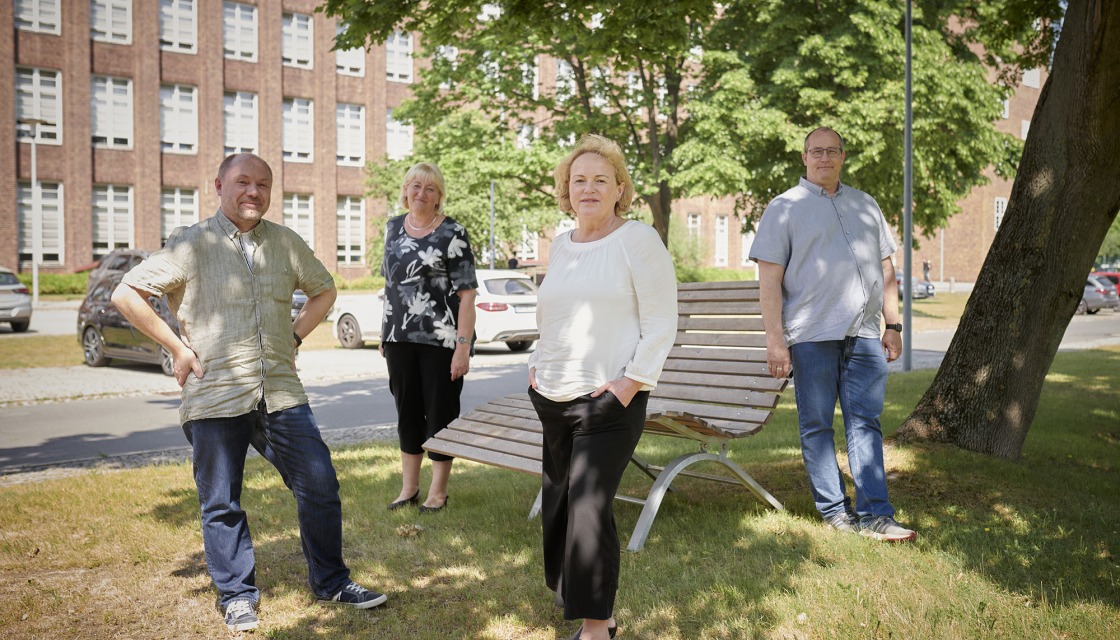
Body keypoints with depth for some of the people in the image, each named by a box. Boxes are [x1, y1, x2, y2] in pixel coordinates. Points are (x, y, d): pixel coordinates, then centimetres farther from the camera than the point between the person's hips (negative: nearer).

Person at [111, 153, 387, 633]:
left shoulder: (286, 243, 8)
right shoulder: (191, 244, -3)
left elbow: (324, 290, 23)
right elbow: (126, 294, -2)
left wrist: (295, 336, 9)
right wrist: (178, 349, -5)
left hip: (281, 393, 3)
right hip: (214, 397, -3)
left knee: (320, 485, 4)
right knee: (221, 504, 6)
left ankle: (331, 582, 22)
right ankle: (237, 595, 25)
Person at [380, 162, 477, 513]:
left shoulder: (452, 233, -8)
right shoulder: (393, 227, 9)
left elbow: (467, 294, -11)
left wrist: (463, 346, -17)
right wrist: (385, 332, 15)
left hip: (441, 339, -5)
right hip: (400, 338, 5)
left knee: (440, 412, 5)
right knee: (407, 410, 13)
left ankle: (438, 491, 20)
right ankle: (409, 487, 27)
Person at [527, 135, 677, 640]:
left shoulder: (638, 239, -6)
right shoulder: (561, 245, 14)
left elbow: (661, 323, -9)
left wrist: (631, 382, -16)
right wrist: (537, 367, 13)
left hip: (609, 400, -7)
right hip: (553, 399, 7)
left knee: (589, 504, -10)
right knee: (558, 501, 12)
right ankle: (582, 596, 28)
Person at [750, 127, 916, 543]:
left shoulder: (865, 205, 19)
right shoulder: (785, 207, 4)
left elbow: (885, 267, 21)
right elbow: (770, 277, -3)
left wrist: (893, 325, 13)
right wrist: (775, 339, -11)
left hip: (864, 334, 4)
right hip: (812, 335, -3)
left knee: (866, 423, 2)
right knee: (817, 426, 3)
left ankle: (875, 514, 3)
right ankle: (834, 510, 12)